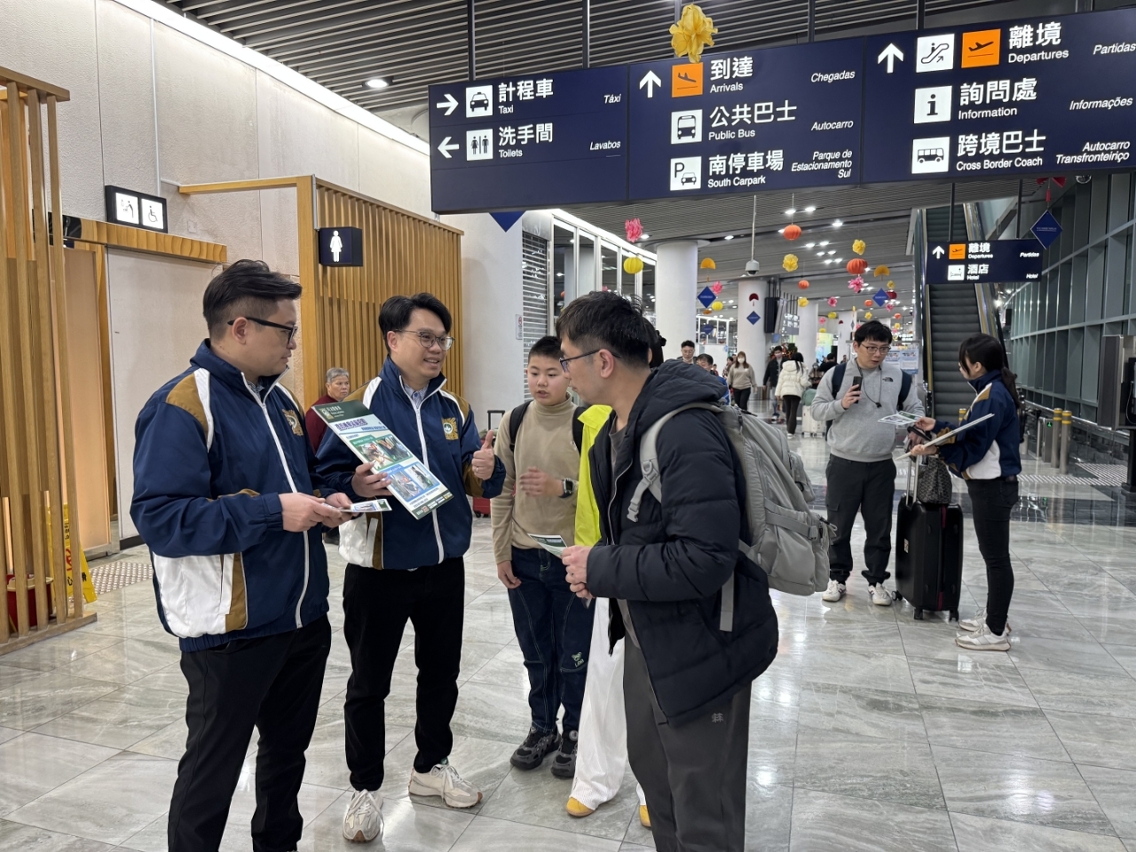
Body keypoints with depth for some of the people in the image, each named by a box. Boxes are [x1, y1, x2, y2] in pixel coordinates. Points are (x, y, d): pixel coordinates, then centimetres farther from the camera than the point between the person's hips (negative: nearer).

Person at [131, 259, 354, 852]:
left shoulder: (278, 398, 9)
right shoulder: (180, 407, -18)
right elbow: (159, 518, -26)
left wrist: (324, 499, 0)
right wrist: (273, 511, -27)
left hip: (304, 619, 8)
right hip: (232, 630, -8)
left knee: (289, 749, 23)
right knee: (212, 770, 11)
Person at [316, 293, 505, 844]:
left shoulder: (454, 407, 4)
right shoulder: (361, 403, -10)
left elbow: (475, 483, 4)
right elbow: (328, 476, -12)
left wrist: (483, 472, -18)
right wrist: (355, 486, -33)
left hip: (444, 566, 5)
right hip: (378, 570, -4)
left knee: (441, 673, 19)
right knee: (368, 684, 11)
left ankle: (431, 766, 42)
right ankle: (365, 788, 31)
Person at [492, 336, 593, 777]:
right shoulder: (514, 422, 0)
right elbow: (502, 492, 3)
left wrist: (562, 487, -24)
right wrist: (501, 553, 2)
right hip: (524, 557, 3)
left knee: (573, 654, 10)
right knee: (536, 652, 17)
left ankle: (575, 731, 31)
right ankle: (542, 726, 36)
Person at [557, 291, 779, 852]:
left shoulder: (686, 433, -28)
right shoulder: (614, 430, 5)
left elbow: (704, 560, -32)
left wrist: (601, 571, -23)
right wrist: (597, 569, -2)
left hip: (701, 653, -9)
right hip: (645, 638, 10)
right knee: (653, 776, 27)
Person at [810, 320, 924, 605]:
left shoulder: (899, 377, 3)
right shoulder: (837, 375, -2)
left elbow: (915, 409, 11)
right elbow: (817, 410, 1)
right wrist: (840, 404, -17)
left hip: (882, 466, 2)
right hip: (843, 463, -1)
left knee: (879, 527, 9)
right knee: (839, 525, 8)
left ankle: (876, 580, 23)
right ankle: (837, 577, 23)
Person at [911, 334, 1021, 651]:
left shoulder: (993, 397, -20)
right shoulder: (991, 391, 10)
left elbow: (974, 447, -22)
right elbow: (971, 433, 16)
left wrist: (936, 449, -25)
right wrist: (937, 426, 16)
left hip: (993, 486, -10)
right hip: (990, 484, 10)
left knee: (996, 556, -2)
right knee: (992, 553, 19)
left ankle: (996, 632, 7)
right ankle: (993, 615, 33)